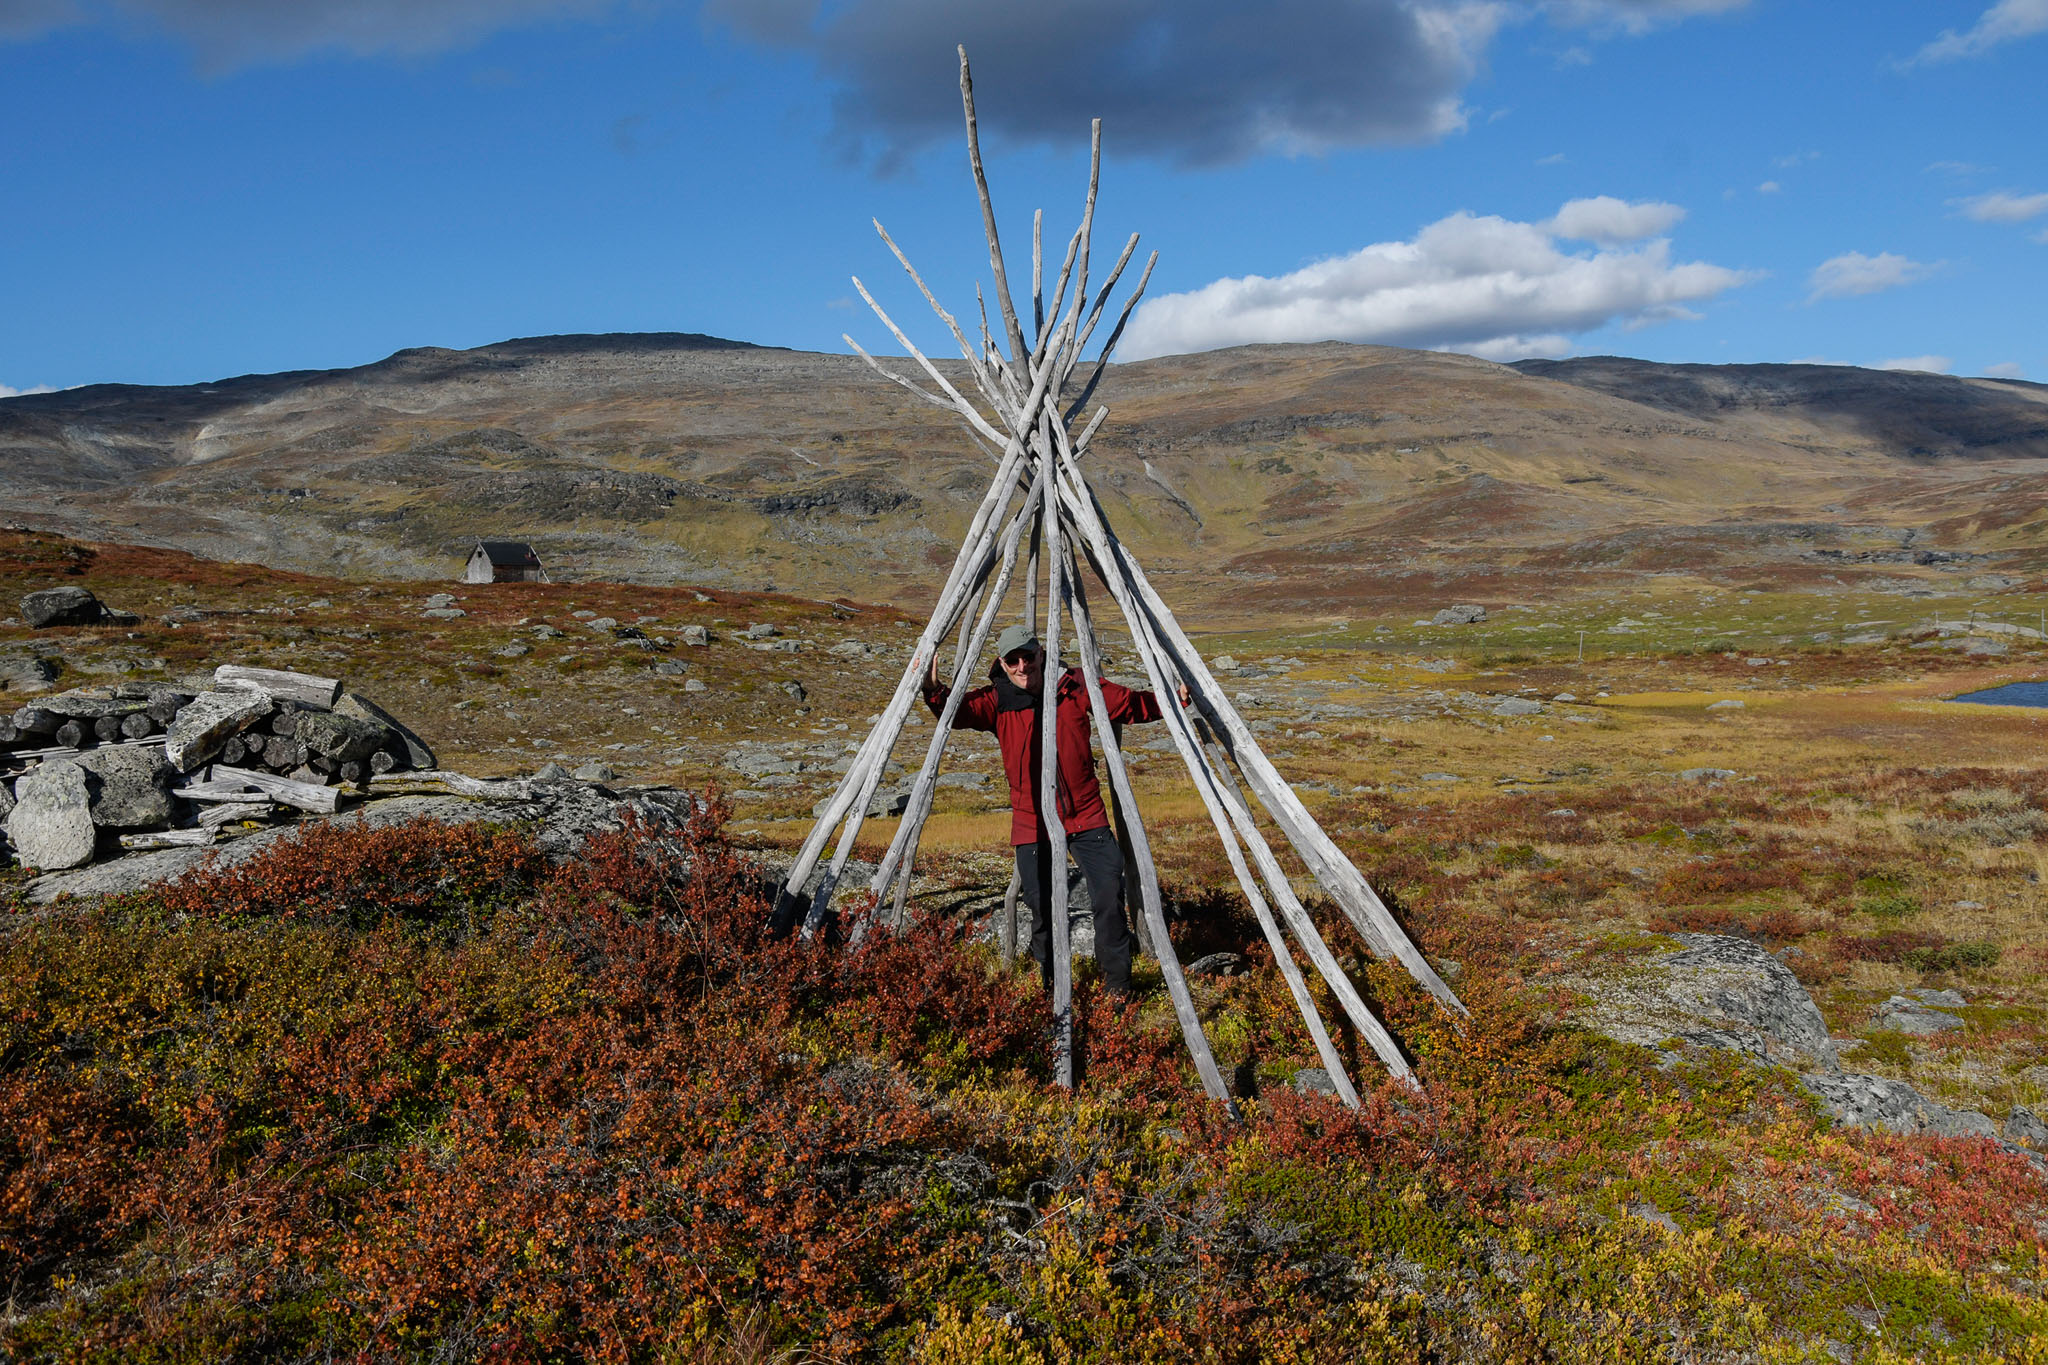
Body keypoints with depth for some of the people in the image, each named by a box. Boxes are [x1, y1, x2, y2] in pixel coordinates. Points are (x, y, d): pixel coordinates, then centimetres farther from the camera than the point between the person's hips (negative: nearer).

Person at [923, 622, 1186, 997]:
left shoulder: (1075, 687, -1)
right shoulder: (997, 701, -3)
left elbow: (1132, 705, 7)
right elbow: (958, 711, -20)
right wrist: (934, 691, -39)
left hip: (1086, 817, 0)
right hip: (1032, 824, 0)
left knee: (1110, 895, -6)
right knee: (1043, 908, 3)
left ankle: (1118, 983, 12)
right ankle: (1052, 986, 26)